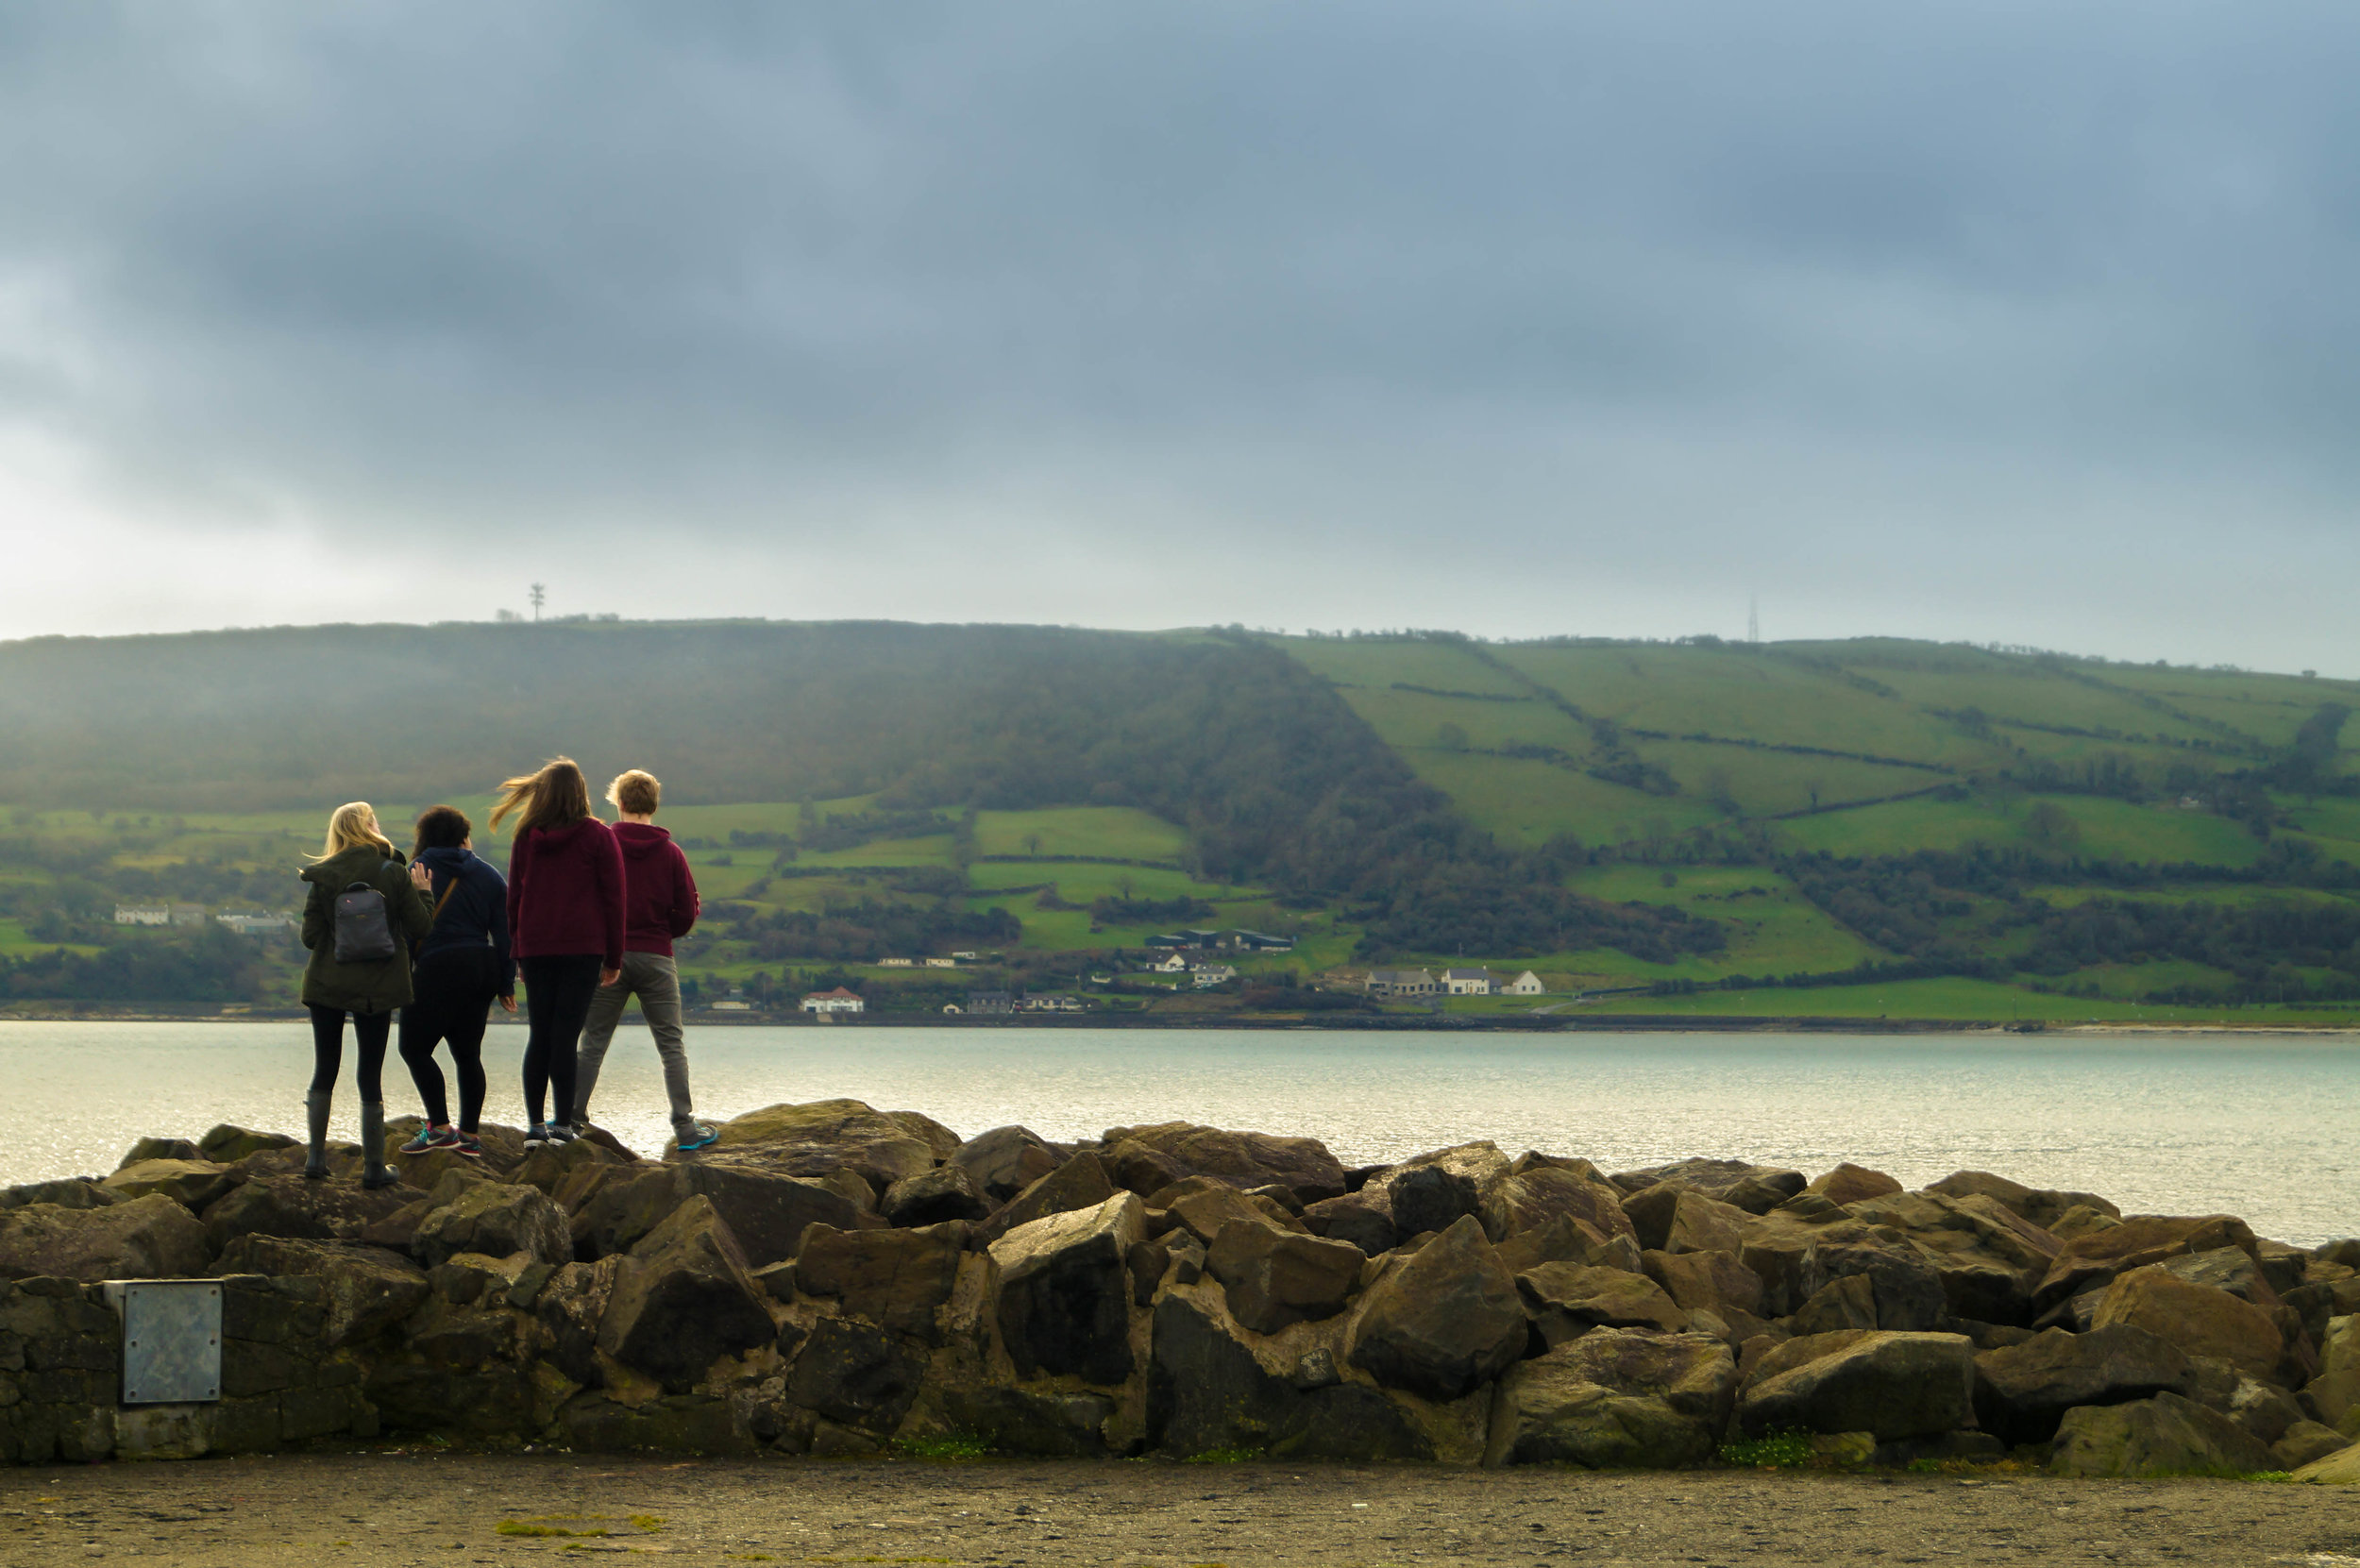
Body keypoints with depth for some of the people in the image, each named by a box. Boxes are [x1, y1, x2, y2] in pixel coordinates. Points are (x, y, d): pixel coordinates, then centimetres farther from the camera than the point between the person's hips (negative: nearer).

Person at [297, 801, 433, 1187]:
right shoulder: (394, 874, -7)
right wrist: (420, 892, 12)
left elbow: (310, 937, -6)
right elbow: (420, 928, -4)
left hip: (327, 985, 0)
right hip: (377, 988, 0)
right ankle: (375, 1166, 6)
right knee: (371, 1076, 5)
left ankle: (316, 1156, 9)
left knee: (324, 1071, 14)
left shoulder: (323, 877, -5)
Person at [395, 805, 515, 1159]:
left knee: (415, 1048, -1)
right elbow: (504, 934, 9)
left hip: (439, 969, -6)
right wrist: (506, 985, 13)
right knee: (467, 1054, 12)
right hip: (481, 970, 6)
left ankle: (440, 1128, -11)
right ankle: (470, 1135, 11)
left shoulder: (416, 871, 0)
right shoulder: (489, 876, 11)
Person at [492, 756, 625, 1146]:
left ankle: (535, 1125, 6)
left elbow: (514, 897, 10)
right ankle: (563, 1124, -6)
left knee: (539, 1035, 8)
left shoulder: (527, 837, 7)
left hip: (536, 949, 3)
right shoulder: (598, 836, -1)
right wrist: (614, 959, 3)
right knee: (566, 1035, -5)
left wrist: (518, 953, 17)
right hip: (582, 949, -3)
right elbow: (612, 898, -2)